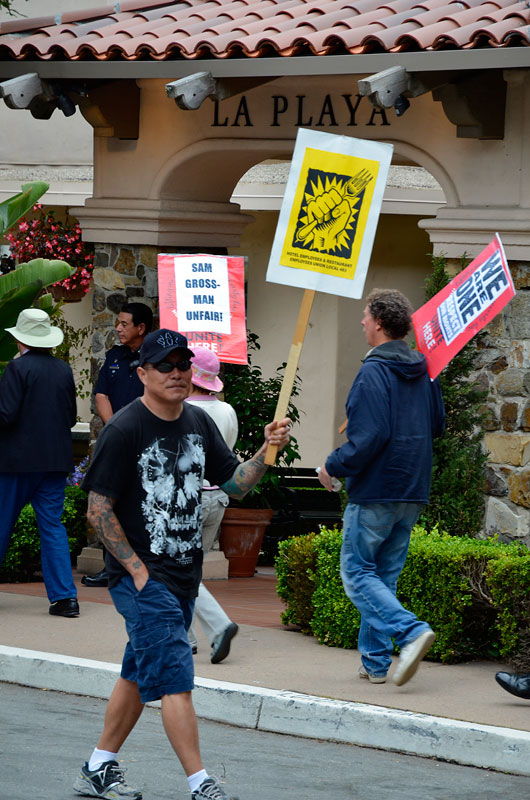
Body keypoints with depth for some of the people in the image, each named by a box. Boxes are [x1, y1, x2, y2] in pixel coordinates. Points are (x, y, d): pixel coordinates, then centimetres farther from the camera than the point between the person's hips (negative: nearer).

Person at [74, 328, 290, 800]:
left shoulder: (199, 423, 10)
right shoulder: (125, 430, -12)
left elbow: (234, 485, 12)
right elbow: (99, 510, -13)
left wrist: (267, 451, -6)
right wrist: (138, 570, -15)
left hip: (183, 575, 8)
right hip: (140, 576, -8)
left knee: (140, 674, 15)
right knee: (175, 677, -13)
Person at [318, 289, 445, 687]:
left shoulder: (373, 373, -16)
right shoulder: (423, 371, 9)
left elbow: (369, 438, -22)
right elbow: (438, 425, 18)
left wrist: (334, 466, -9)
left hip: (375, 491, -8)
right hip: (413, 492, 8)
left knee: (358, 572, -1)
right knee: (385, 574, 14)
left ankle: (410, 631, -20)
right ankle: (376, 661, 14)